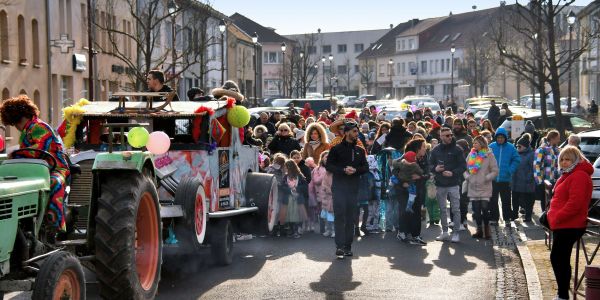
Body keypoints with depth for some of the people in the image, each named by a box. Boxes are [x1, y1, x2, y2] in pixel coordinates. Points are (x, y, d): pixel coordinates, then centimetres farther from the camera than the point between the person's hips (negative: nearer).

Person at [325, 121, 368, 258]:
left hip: (353, 187, 4)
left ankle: (348, 246, 12)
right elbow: (328, 165, -3)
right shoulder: (337, 149, 1)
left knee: (351, 217, 5)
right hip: (339, 186, -4)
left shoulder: (360, 151, 14)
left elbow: (365, 167, 11)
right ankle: (340, 246, -13)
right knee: (340, 215, -11)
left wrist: (355, 170, -10)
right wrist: (343, 170, -16)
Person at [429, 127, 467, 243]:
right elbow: (430, 164, 12)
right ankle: (445, 232, 18)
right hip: (440, 184, 3)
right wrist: (435, 168, -10)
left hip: (453, 184, -3)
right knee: (442, 209, 9)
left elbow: (463, 166, -3)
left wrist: (453, 173, -17)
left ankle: (456, 233, 2)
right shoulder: (436, 150, 7)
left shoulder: (457, 150, -2)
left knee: (456, 209, -3)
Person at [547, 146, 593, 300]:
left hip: (569, 226, -11)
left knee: (558, 258, -8)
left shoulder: (579, 176, -15)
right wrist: (552, 214, 13)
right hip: (561, 224, 11)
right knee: (559, 259, 14)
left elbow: (575, 203, -23)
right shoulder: (567, 175, 19)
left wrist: (556, 217, -20)